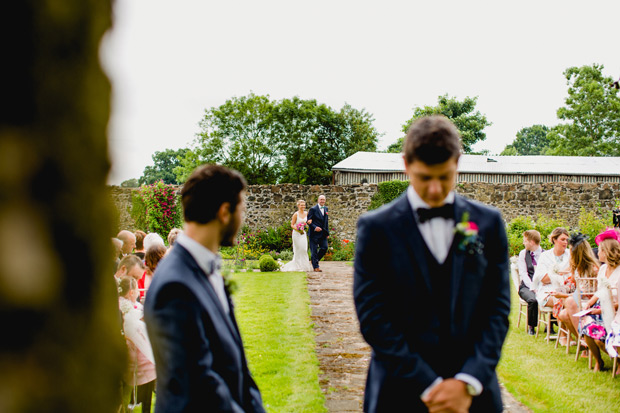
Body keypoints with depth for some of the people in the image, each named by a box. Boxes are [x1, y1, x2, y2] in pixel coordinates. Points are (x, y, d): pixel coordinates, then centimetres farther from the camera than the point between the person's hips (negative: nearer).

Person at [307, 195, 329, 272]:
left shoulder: (326, 209, 13)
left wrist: (327, 232, 13)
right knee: (314, 250, -1)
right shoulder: (313, 209, -7)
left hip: (323, 233, 6)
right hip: (314, 233, -6)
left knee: (324, 247, 0)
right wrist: (315, 227, -22)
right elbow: (309, 221, -9)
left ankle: (315, 259, 23)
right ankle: (316, 266, 5)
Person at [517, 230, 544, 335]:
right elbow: (523, 273, 0)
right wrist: (532, 288, -14)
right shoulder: (523, 253, 9)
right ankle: (531, 326, -13)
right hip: (527, 286, 0)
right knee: (533, 300, -34)